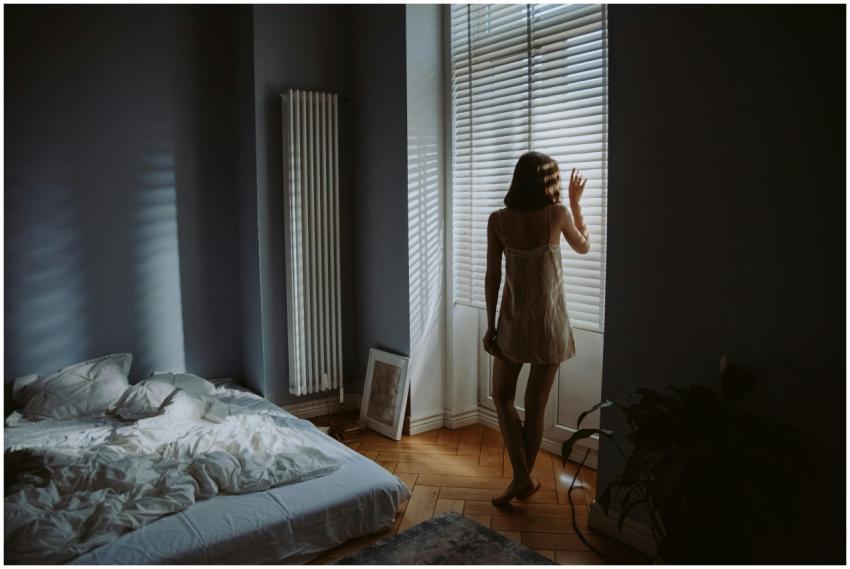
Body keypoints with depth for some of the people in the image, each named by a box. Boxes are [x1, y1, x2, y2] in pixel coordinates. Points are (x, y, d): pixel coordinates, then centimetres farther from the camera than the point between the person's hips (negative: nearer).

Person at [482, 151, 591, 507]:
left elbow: (492, 277, -5)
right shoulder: (557, 214, -7)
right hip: (549, 322, 0)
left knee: (503, 397, 16)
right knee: (535, 404, 10)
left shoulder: (498, 220, -7)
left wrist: (490, 326, 3)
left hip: (513, 322, 0)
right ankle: (524, 479, 23)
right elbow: (583, 247, 12)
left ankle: (522, 476, 8)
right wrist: (575, 202, 19)